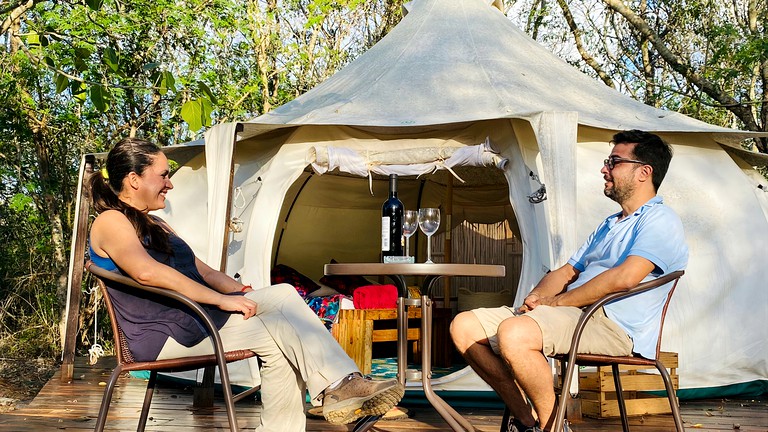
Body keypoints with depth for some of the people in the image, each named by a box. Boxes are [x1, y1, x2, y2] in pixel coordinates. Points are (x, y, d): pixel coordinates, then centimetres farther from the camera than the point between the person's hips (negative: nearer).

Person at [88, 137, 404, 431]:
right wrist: (222, 300, -25)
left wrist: (242, 294, 2)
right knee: (278, 331, -22)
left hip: (194, 316, 8)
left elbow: (202, 271, 20)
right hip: (166, 334, -8)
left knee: (283, 294, -15)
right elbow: (146, 271, -25)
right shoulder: (111, 221, -5)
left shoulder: (155, 225, 25)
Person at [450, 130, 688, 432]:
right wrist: (537, 296, 1)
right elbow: (567, 272, 24)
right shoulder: (608, 226, 28)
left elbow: (624, 277, -19)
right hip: (571, 314, 9)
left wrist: (556, 301, -12)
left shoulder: (659, 220, -2)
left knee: (513, 333, -35)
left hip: (613, 325, -9)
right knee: (464, 327, -5)